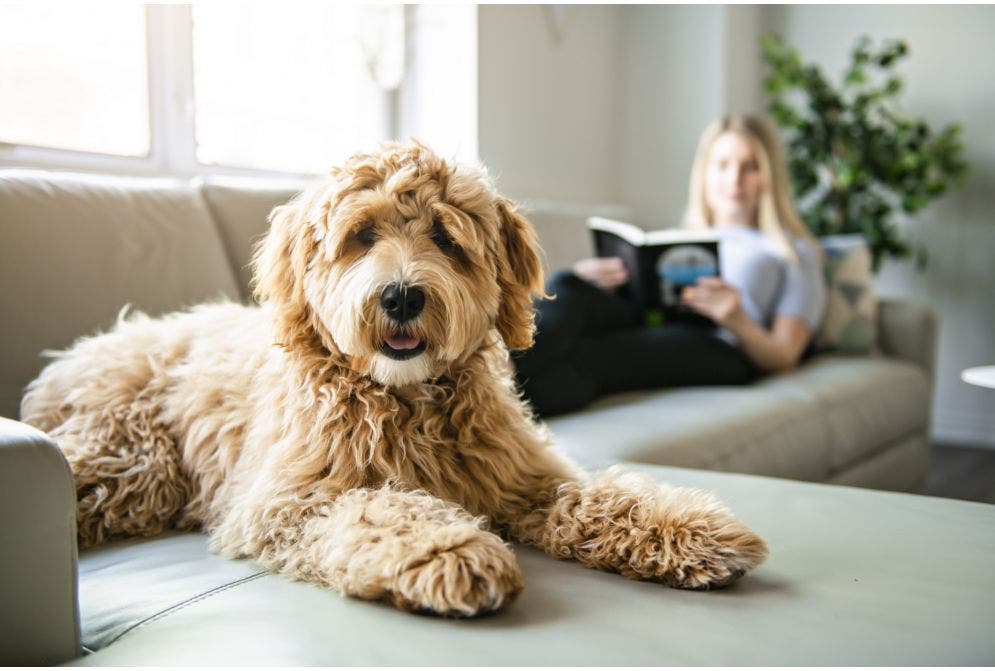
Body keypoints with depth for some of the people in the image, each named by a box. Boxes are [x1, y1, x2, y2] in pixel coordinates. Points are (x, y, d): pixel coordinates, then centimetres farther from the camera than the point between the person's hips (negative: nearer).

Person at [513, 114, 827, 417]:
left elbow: (783, 357, 10)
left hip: (718, 349, -3)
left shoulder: (795, 251, 25)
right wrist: (589, 286, -2)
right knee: (565, 284, -29)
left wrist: (739, 323, -12)